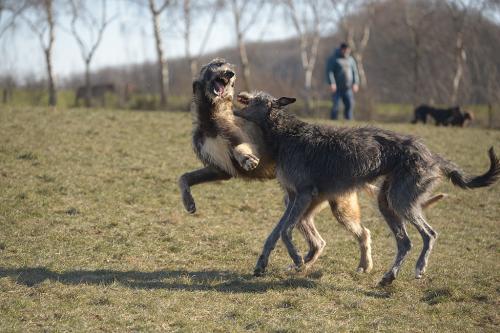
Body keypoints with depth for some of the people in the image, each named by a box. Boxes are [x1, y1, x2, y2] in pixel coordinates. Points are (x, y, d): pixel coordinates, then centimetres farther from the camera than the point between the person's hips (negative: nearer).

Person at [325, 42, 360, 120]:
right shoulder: (333, 59, -1)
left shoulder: (351, 59, 15)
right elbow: (329, 71, -9)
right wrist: (332, 83, -19)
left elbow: (355, 72, 16)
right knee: (335, 106, -8)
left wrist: (355, 83, 3)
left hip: (348, 89, 4)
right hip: (337, 88, -4)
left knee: (350, 104, -8)